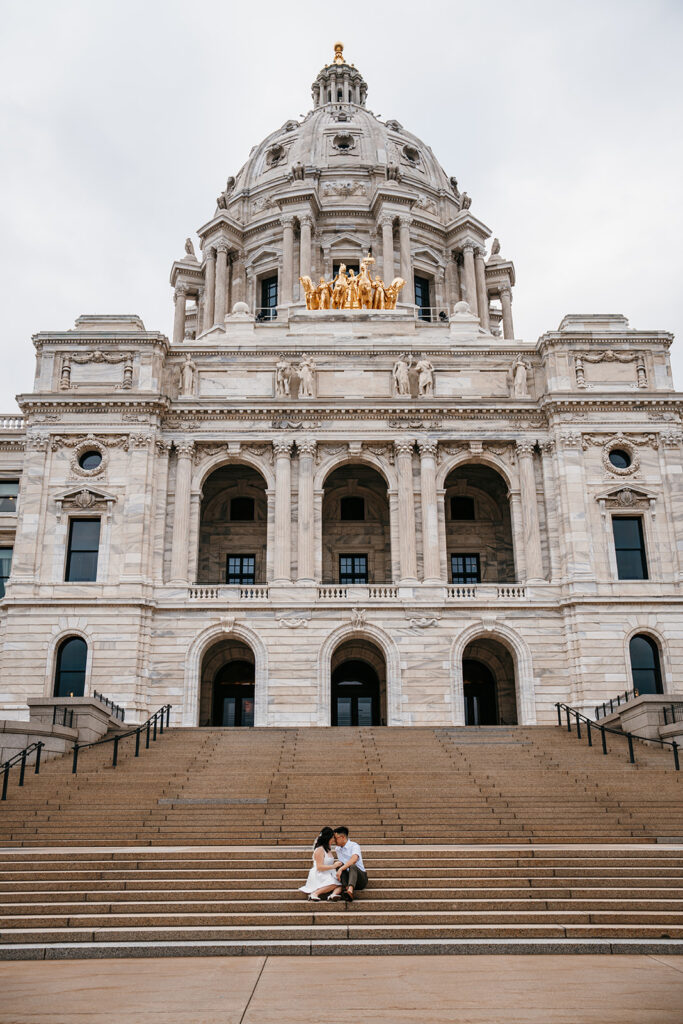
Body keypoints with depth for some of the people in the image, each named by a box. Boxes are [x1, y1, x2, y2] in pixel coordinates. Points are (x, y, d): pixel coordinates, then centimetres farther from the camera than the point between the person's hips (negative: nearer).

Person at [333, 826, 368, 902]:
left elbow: (354, 859, -27)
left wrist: (341, 869, -35)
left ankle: (350, 890, -60)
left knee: (352, 866, -35)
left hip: (361, 878, -5)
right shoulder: (338, 849, 14)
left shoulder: (354, 846, -7)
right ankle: (346, 887, -41)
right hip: (347, 878, 5)